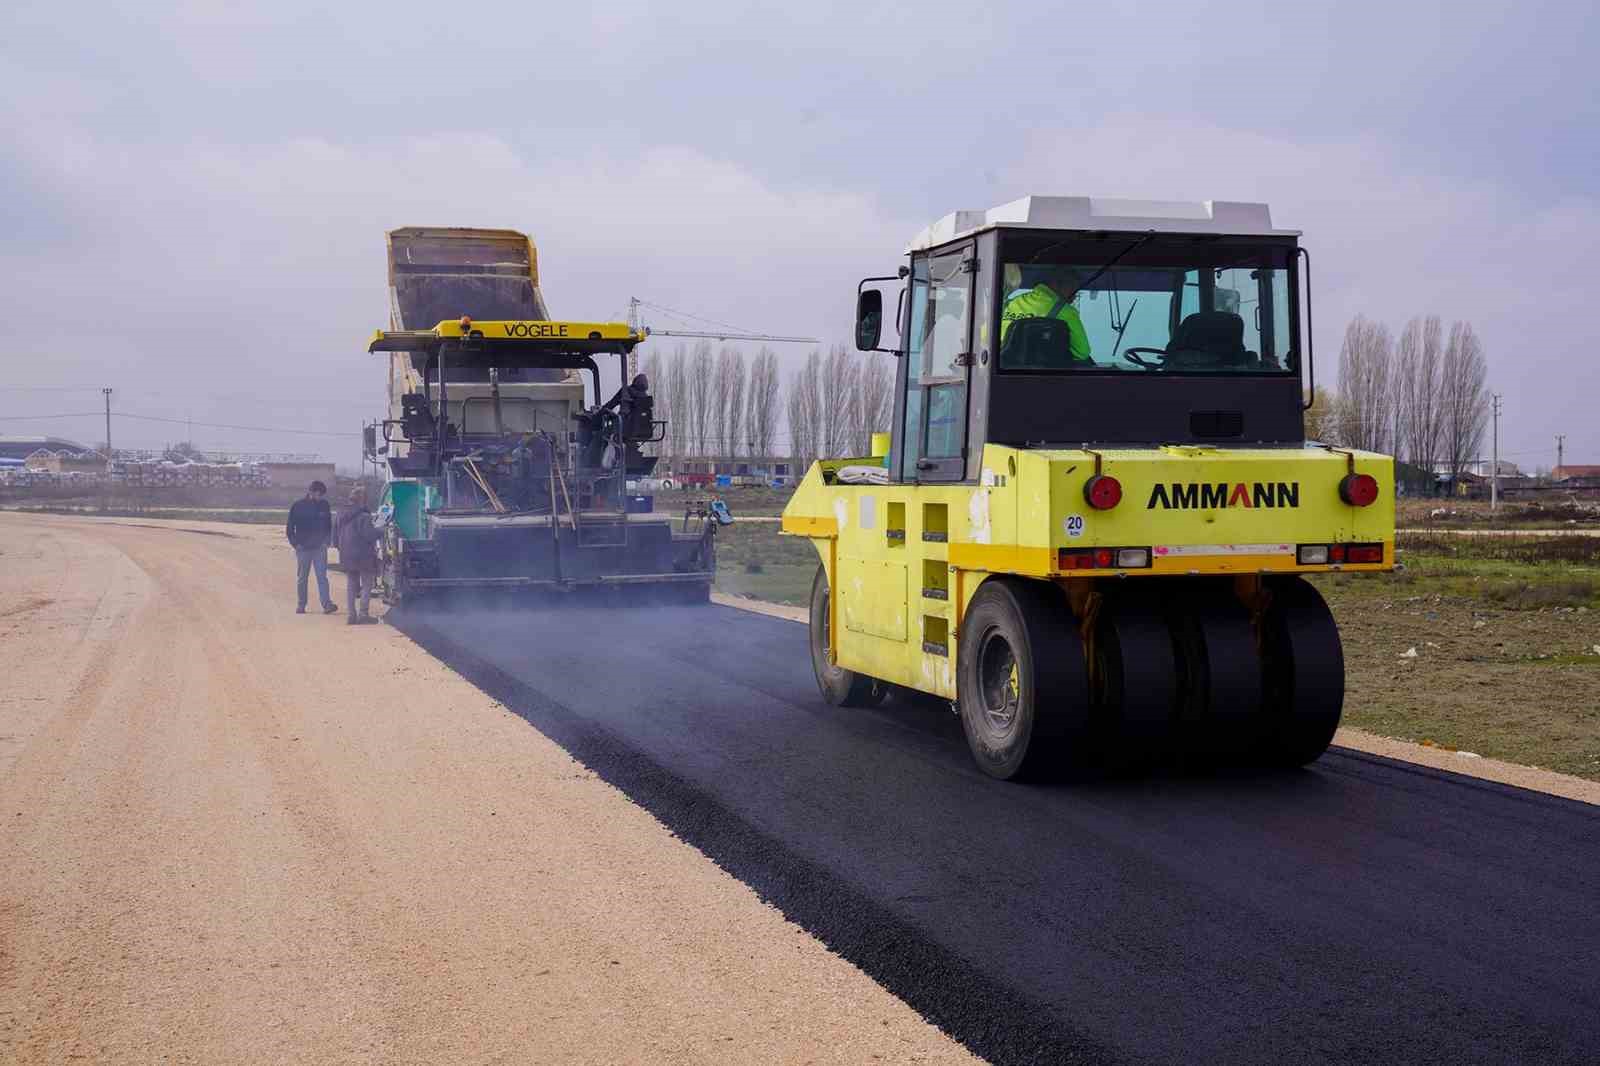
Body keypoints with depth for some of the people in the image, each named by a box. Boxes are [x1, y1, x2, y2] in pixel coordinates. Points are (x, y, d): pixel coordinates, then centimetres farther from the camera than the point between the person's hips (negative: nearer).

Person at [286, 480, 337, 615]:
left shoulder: (324, 505, 4)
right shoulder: (298, 505, -3)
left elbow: (329, 525, 13)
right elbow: (289, 528, 2)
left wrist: (326, 541, 2)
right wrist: (296, 543, -6)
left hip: (320, 548, 1)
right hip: (303, 548, -1)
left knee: (322, 576, -7)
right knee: (301, 578, 7)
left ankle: (327, 604, -15)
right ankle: (301, 605, 14)